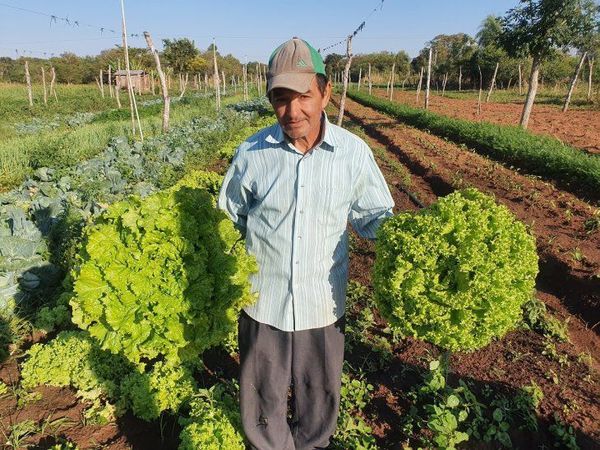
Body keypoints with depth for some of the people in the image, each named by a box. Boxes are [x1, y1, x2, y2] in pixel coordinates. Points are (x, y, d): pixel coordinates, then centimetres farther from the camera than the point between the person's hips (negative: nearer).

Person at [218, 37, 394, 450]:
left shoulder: (354, 153, -9)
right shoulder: (252, 153, -9)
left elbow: (375, 216, 2)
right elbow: (227, 219, 4)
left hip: (323, 306, 1)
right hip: (262, 303, 0)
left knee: (319, 403, 24)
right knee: (263, 404, 22)